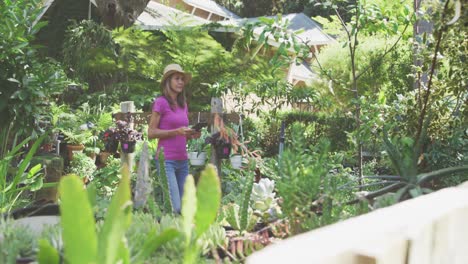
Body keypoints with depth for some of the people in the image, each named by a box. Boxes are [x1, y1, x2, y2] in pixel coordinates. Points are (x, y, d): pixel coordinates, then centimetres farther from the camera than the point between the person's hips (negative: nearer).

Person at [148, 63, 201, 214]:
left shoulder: (183, 105, 15)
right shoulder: (160, 102, -4)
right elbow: (151, 133, -8)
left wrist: (192, 135, 1)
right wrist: (176, 131, -17)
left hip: (183, 161, 7)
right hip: (166, 160, -7)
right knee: (174, 208, -15)